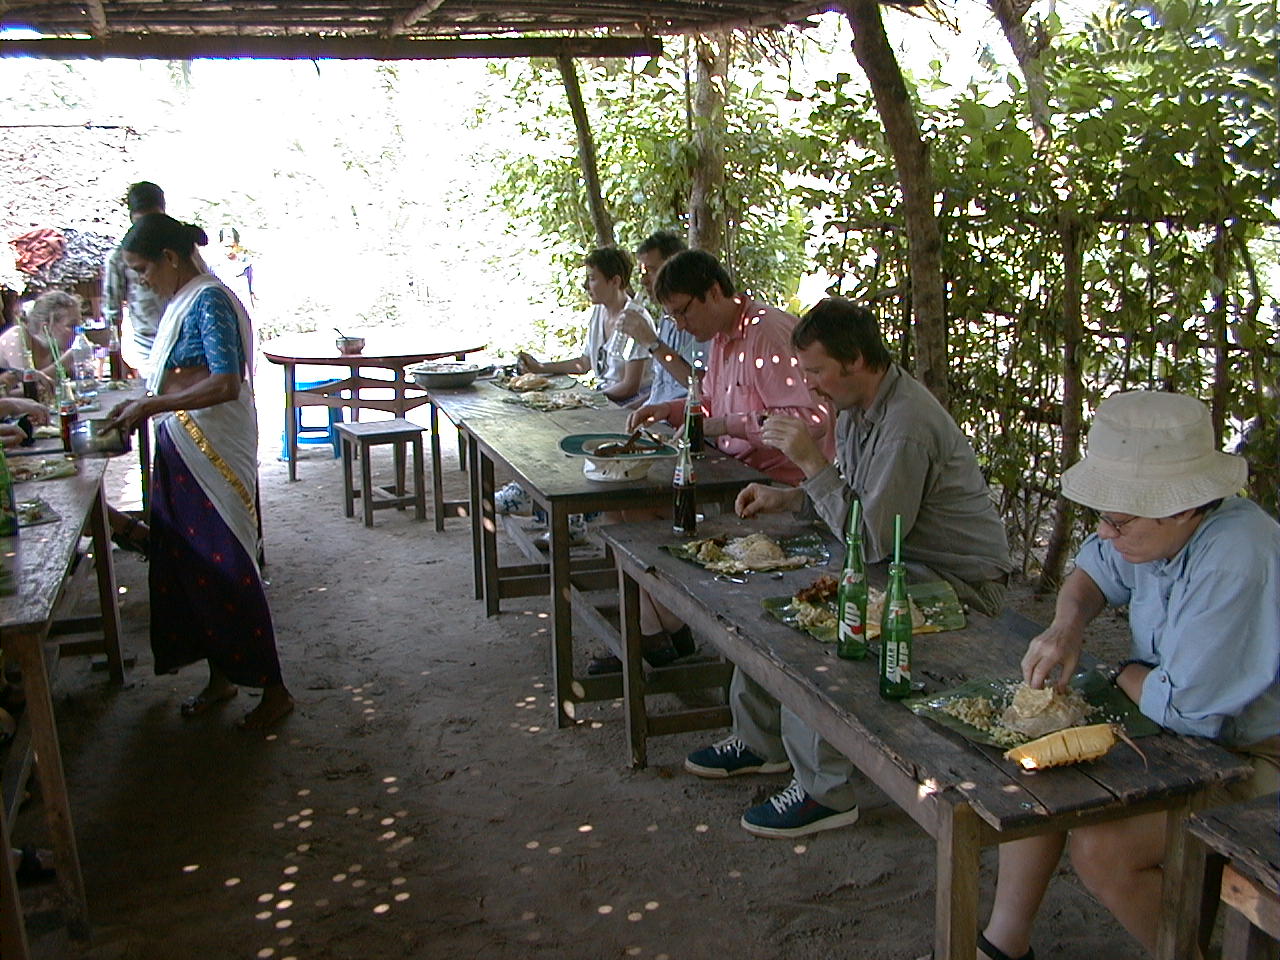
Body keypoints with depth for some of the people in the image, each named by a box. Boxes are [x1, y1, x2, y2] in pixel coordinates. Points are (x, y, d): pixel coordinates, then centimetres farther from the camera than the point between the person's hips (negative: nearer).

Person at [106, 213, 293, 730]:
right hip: (181, 453, 9)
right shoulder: (181, 302, 14)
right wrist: (142, 403, 7)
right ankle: (220, 676, 28)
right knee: (186, 567, 14)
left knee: (227, 571, -4)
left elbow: (225, 384, -24)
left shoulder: (209, 300, -14)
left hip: (214, 453, -9)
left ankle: (273, 689, 7)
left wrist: (151, 406, -19)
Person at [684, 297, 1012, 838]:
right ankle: (761, 740, 21)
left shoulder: (907, 426, -27)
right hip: (898, 561, 10)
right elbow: (854, 492, 18)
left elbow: (872, 539, -28)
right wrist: (785, 498, 3)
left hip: (958, 585, -10)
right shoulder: (858, 406, 4)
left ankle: (824, 792, -9)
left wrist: (811, 461, -27)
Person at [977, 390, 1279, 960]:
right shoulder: (1159, 528, -4)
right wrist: (1067, 625, -6)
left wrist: (1124, 673, -8)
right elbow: (1095, 568, 16)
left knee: (1102, 847, -25)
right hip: (1183, 729, 9)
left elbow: (1185, 709, -30)